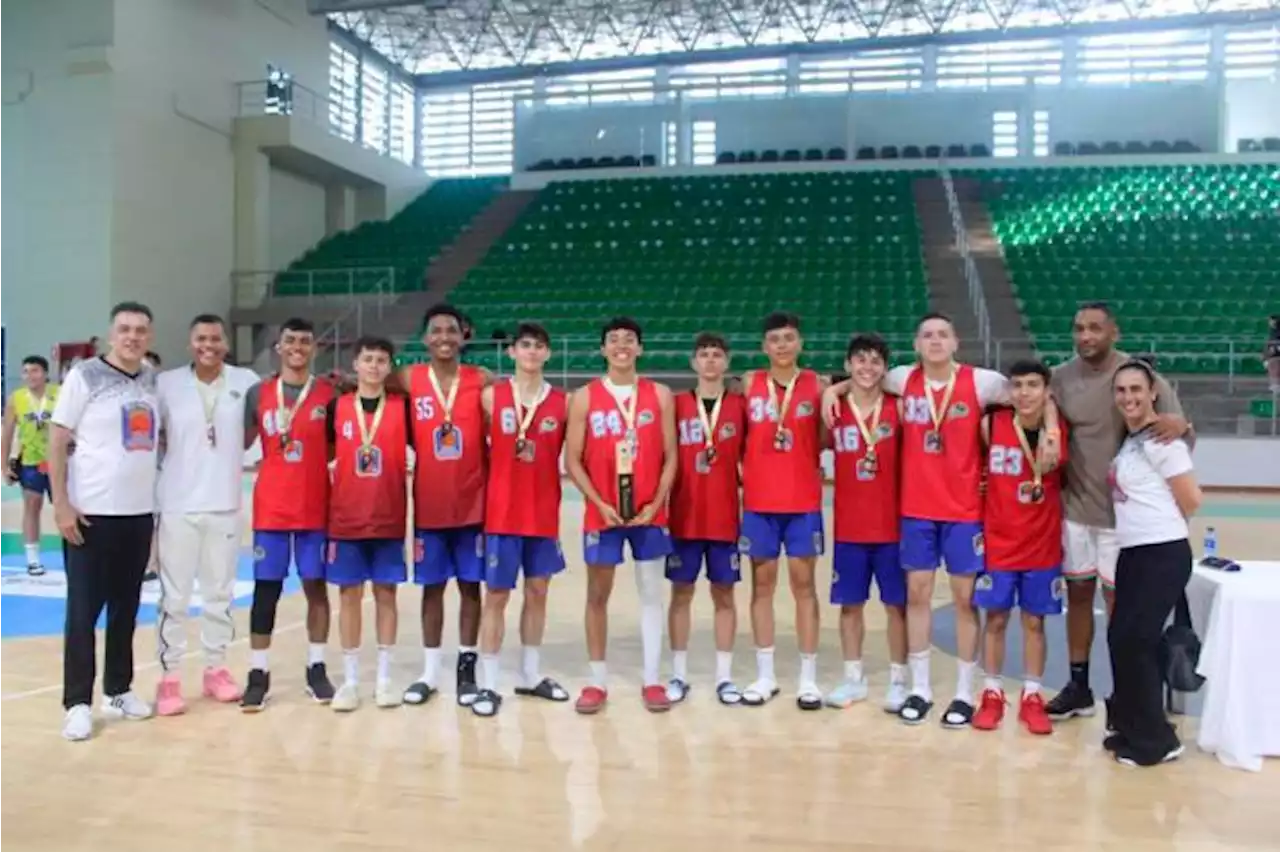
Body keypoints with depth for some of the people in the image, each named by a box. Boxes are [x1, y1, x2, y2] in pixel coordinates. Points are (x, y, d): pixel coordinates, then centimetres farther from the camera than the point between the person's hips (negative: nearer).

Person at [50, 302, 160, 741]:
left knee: (126, 608, 12)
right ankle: (78, 704, 9)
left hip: (140, 512, 5)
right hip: (91, 512, -5)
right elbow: (57, 442, -6)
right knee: (83, 611, 1)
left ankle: (119, 691, 24)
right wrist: (61, 504, -12)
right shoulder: (84, 376, -6)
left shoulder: (153, 380, 9)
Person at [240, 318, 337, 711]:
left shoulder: (330, 393, 2)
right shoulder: (258, 393, 5)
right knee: (266, 588, 3)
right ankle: (258, 673, 12)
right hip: (271, 508, 1)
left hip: (316, 507, 0)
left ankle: (316, 668, 18)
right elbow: (240, 443, 9)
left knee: (316, 585, 6)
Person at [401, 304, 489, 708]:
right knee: (432, 587, 9)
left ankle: (467, 668, 18)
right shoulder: (409, 380, 0)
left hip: (473, 504, 0)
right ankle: (430, 672, 20)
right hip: (429, 506, 1)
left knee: (471, 586, 7)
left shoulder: (481, 380, -1)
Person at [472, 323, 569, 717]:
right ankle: (488, 685, 9)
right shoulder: (491, 396, -2)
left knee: (537, 592, 11)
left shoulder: (562, 402, 2)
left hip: (545, 514, 3)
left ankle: (530, 676, 25)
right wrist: (486, 493, -3)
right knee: (496, 595, 1)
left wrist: (558, 501, -1)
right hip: (502, 514, -2)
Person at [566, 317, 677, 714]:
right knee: (598, 594, 6)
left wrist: (655, 504, -9)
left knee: (651, 594, 6)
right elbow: (572, 461, -2)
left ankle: (652, 680, 16)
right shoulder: (584, 397, 0)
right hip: (602, 513, -1)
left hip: (650, 513, 1)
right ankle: (598, 681, 18)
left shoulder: (660, 395, 3)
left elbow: (670, 457, 2)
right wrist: (600, 504, -11)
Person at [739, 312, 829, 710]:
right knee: (762, 584, 7)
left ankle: (808, 677, 13)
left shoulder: (817, 385, 1)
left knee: (803, 583, 4)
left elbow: (825, 441, 4)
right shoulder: (749, 382, 5)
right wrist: (746, 468, 0)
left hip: (804, 500, -1)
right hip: (758, 500, 1)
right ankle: (765, 674, 18)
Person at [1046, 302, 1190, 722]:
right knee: (1078, 595, 13)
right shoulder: (1060, 378, -3)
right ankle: (1079, 687, 27)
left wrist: (1181, 426, -33)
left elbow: (1178, 428, -11)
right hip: (1074, 508, 3)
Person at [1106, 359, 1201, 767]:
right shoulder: (1130, 440, 12)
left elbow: (1191, 500, -13)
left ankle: (1155, 739, 8)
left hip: (1163, 556, -9)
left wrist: (1160, 526, 1)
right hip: (1133, 554, 9)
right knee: (1121, 638, 10)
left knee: (1136, 641, -6)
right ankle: (1132, 727, 23)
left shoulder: (1162, 441, -14)